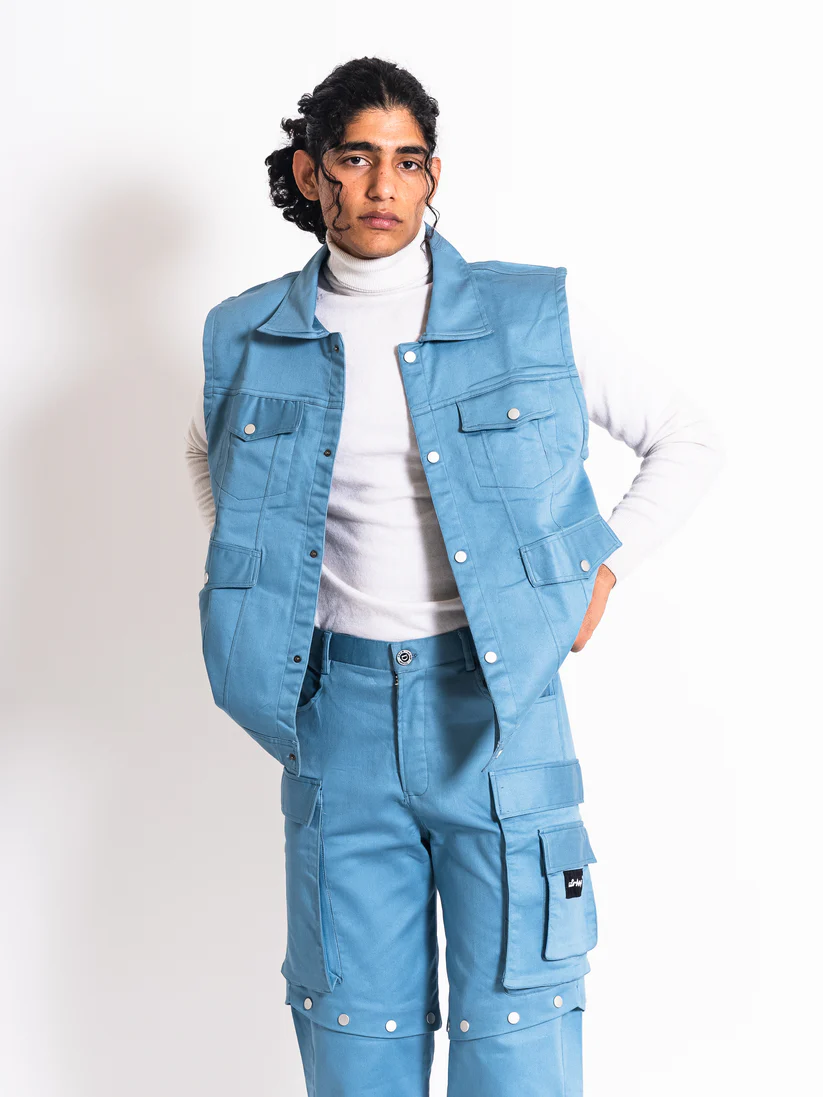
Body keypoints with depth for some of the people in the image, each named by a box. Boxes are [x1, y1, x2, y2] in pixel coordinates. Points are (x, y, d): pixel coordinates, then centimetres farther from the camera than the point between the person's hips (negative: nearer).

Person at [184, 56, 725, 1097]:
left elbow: (688, 440, 9)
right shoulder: (252, 338, 4)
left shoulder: (530, 316, -2)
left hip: (496, 699, -2)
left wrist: (607, 565, 2)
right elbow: (209, 456, 26)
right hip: (340, 708, 2)